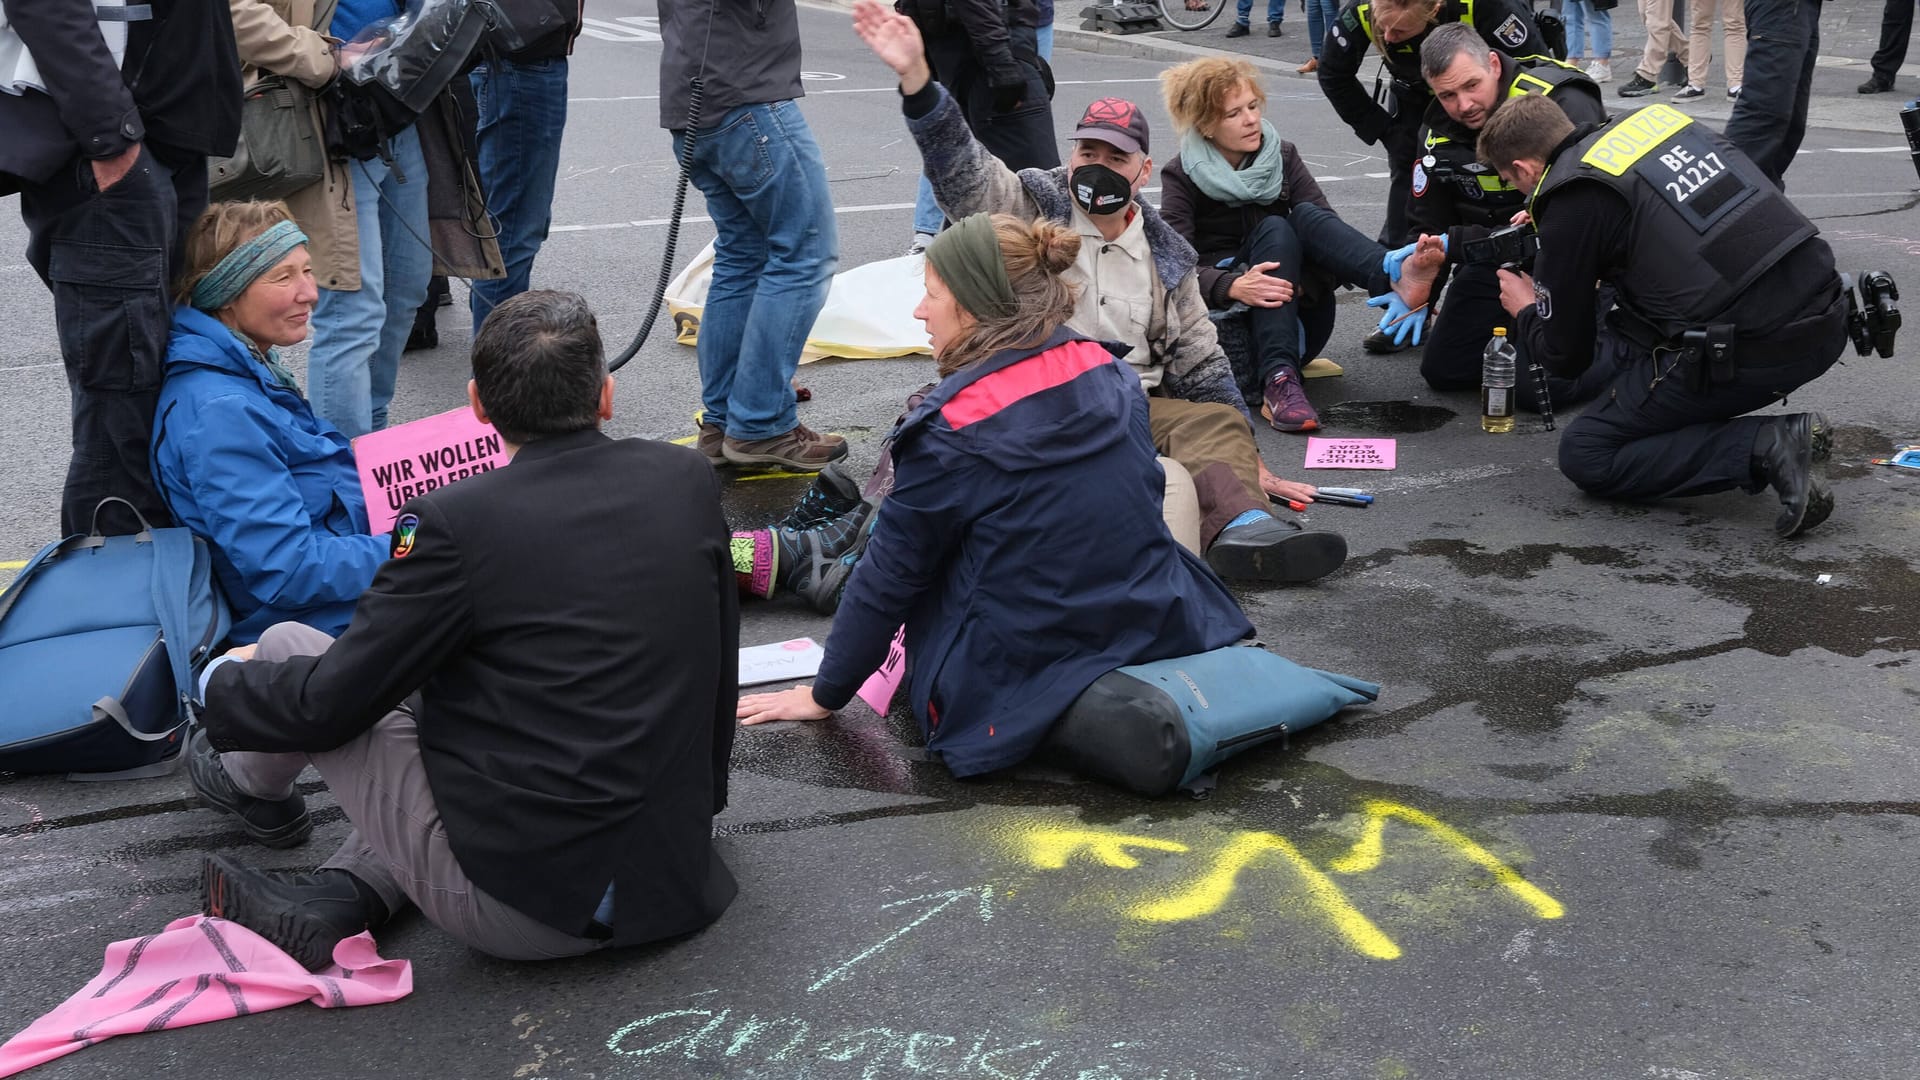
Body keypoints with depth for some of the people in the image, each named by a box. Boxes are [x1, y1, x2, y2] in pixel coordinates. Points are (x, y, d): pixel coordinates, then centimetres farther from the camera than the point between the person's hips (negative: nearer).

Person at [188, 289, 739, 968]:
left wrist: (223, 683, 16)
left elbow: (328, 702, -6)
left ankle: (247, 782, 45)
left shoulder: (457, 521, -15)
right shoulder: (689, 480, 0)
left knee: (287, 647, 12)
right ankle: (337, 896, 10)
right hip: (677, 882, 6)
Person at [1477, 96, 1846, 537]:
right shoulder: (1655, 117, 15)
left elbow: (1565, 357, 3)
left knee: (1585, 455, 8)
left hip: (1749, 352, -8)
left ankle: (1764, 447, -7)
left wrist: (1526, 311, 25)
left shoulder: (1569, 205, -5)